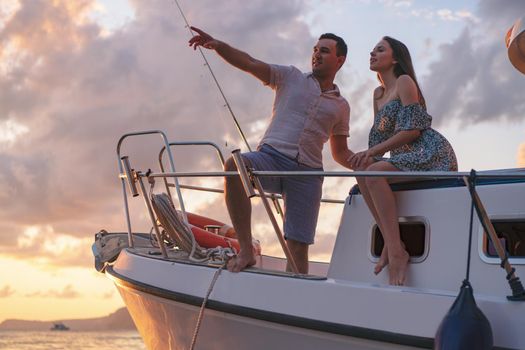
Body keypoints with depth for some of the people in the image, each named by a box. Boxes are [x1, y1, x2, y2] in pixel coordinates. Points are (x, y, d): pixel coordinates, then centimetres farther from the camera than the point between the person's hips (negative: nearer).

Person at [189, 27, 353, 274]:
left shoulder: (340, 106, 20)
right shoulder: (290, 77, 13)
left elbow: (340, 153, 23)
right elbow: (249, 63, 1)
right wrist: (217, 45, -16)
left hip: (308, 172, 2)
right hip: (272, 157, -2)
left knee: (298, 247, -6)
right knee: (235, 164, -35)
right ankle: (246, 251, -31)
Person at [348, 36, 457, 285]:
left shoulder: (404, 82, -2)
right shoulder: (378, 93, 23)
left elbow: (412, 129, -13)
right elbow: (378, 133, 20)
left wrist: (371, 153, -15)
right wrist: (366, 156, -2)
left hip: (432, 153, -8)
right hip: (406, 158, 8)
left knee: (374, 173, -28)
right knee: (363, 172, -12)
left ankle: (396, 254, -33)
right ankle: (391, 244, -17)